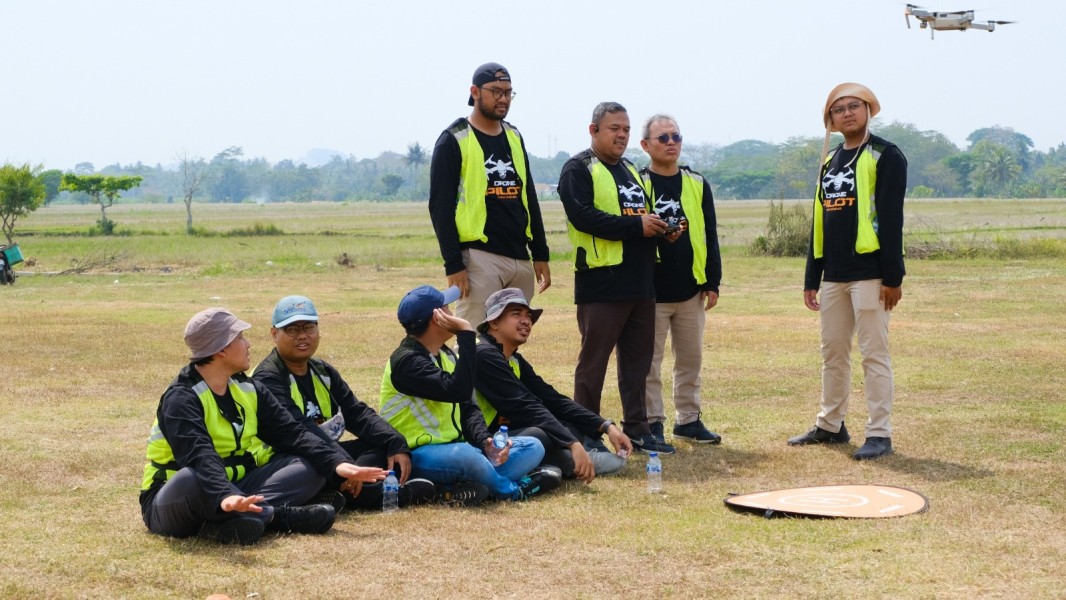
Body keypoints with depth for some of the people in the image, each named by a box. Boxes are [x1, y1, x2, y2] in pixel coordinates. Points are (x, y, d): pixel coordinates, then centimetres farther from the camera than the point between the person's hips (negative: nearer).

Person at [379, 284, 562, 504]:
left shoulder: (447, 355, 14)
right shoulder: (406, 361, -17)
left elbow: (468, 408, 10)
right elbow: (458, 391, -30)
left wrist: (486, 441, -10)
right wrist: (465, 333, -25)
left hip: (456, 448, 9)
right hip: (417, 456, -9)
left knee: (533, 447, -3)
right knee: (464, 454, -41)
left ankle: (466, 487, -24)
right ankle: (513, 490, -14)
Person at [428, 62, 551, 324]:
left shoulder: (514, 137, 16)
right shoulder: (454, 141, -5)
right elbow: (440, 207, -9)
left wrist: (540, 253, 14)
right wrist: (453, 264, -15)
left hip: (520, 258, 7)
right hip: (479, 257, -7)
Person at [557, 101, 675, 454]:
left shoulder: (631, 171, 21)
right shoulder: (579, 170, -5)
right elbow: (582, 216, -19)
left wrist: (660, 227, 3)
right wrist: (635, 226, -20)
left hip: (640, 284, 8)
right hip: (601, 284, -8)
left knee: (638, 359, 11)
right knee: (593, 361, -3)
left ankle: (636, 430, 18)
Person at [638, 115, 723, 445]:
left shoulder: (698, 184, 9)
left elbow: (710, 236, 9)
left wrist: (712, 283, 5)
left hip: (691, 290, 4)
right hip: (651, 291, -4)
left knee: (691, 359, 11)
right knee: (649, 361, 2)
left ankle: (688, 419, 22)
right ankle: (653, 422, 10)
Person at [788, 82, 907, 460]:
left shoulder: (885, 156, -5)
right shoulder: (830, 162, 16)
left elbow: (891, 218, -12)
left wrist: (892, 276, -16)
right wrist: (811, 278, 15)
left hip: (870, 273, -7)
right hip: (834, 274, 7)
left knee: (874, 354, -5)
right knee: (832, 352, 12)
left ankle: (879, 435, -2)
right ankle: (830, 425, 23)